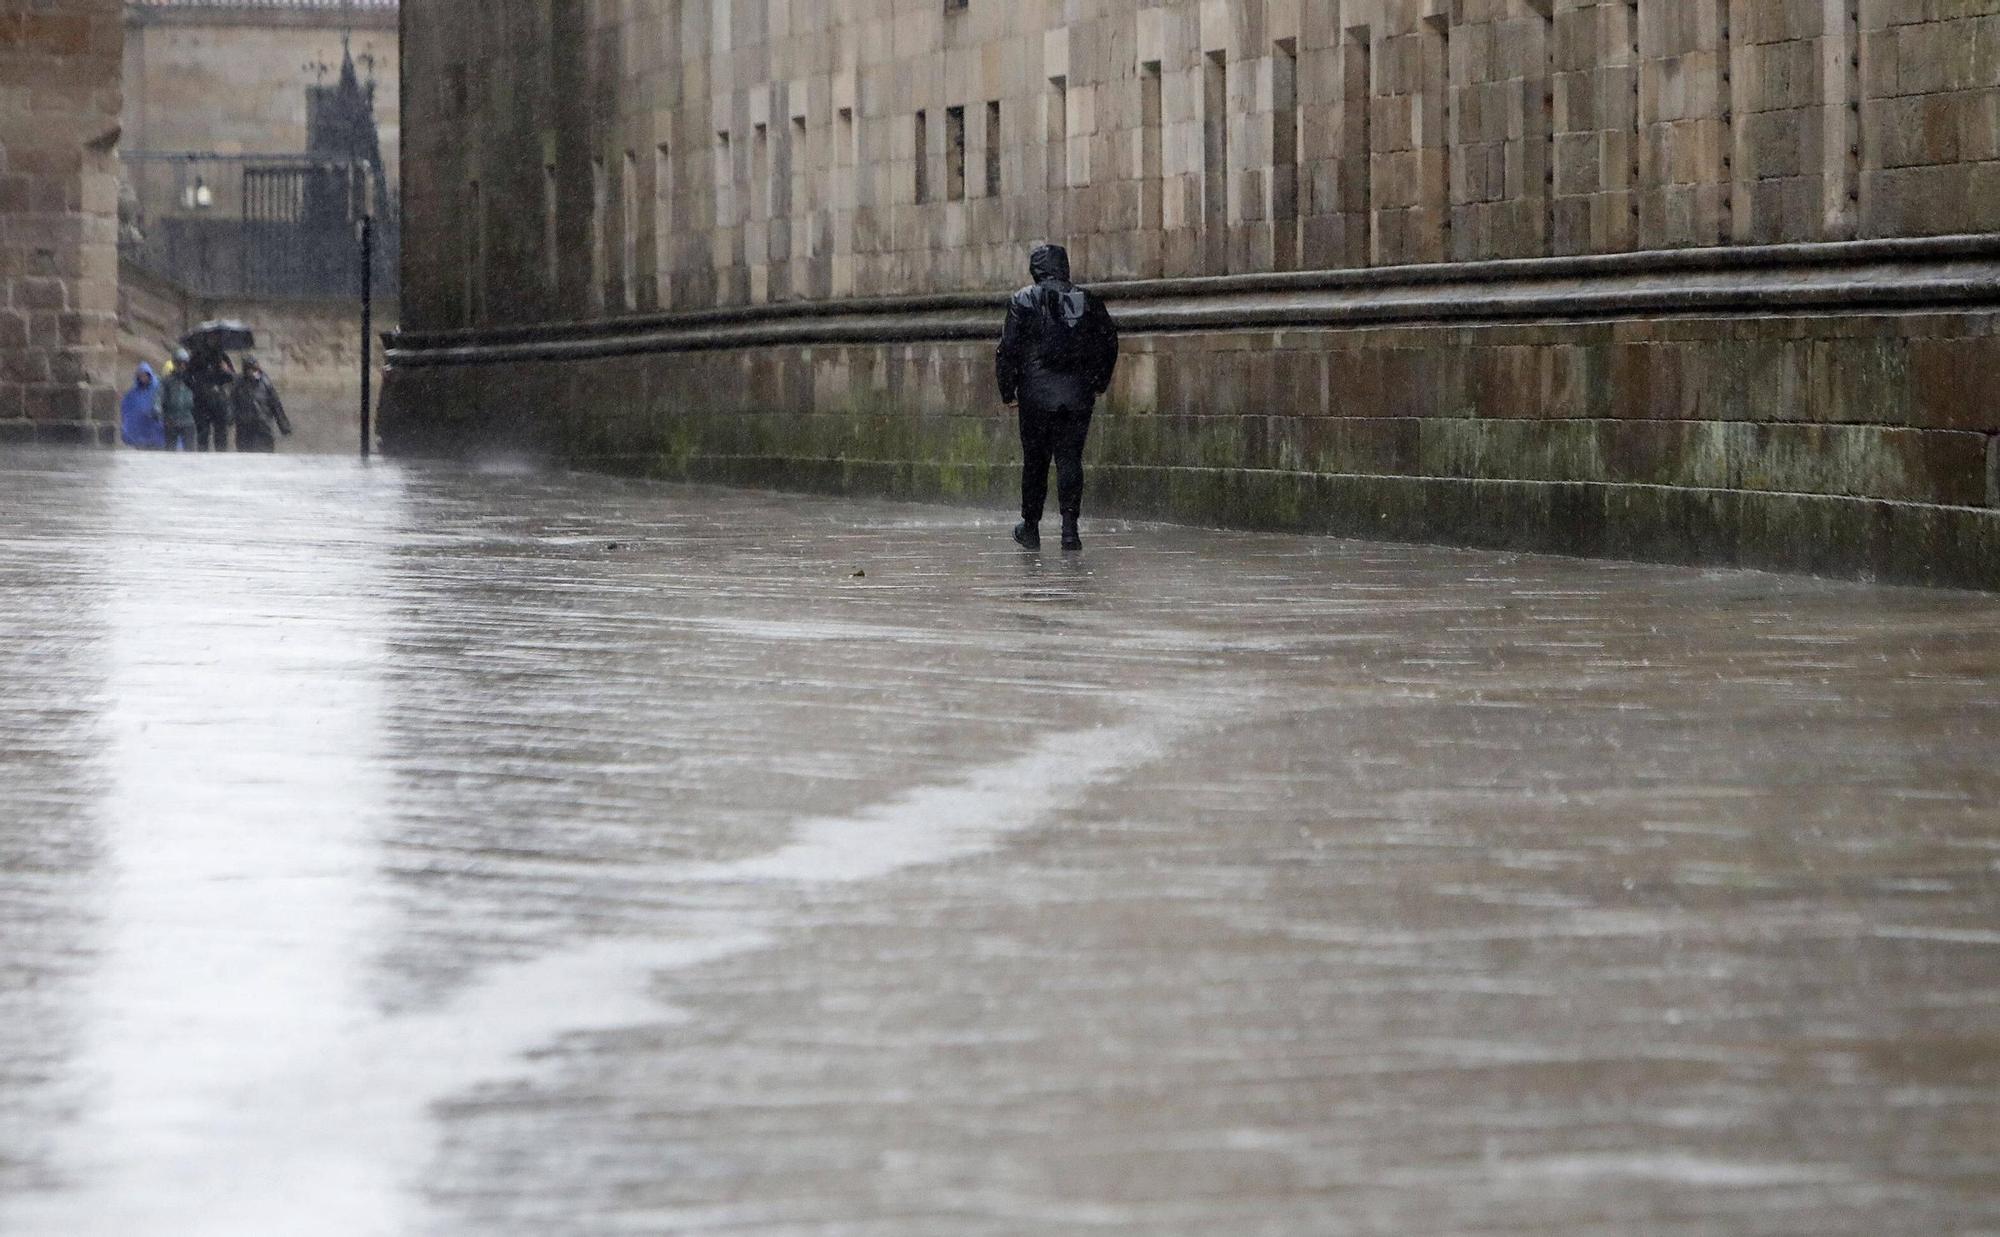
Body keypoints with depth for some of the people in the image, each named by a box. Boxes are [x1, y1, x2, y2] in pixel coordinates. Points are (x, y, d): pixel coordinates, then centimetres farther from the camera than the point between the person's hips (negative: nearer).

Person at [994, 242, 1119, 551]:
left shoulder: (1023, 301, -2)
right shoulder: (1087, 300, 5)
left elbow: (1009, 348, -6)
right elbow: (1109, 342, 9)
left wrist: (1007, 390, 3)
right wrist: (1100, 383, 21)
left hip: (1037, 395, -2)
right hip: (1078, 395, 2)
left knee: (1035, 460, 9)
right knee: (1070, 459, 2)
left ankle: (1031, 528, 17)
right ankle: (1070, 528, -9)